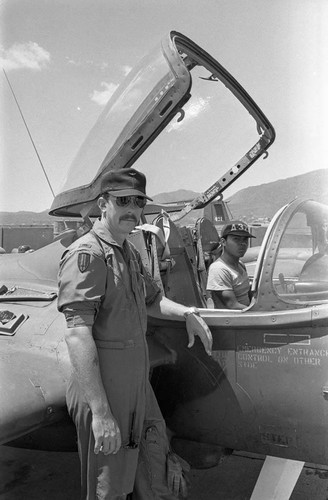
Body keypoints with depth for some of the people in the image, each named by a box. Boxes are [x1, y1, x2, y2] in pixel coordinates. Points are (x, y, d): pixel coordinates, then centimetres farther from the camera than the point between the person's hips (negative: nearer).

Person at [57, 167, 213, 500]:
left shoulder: (130, 253, 12)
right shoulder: (86, 254, -18)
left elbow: (152, 301, 25)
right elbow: (78, 335, -25)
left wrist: (186, 313, 5)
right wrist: (101, 413, -28)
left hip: (138, 386, 9)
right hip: (103, 394, -9)